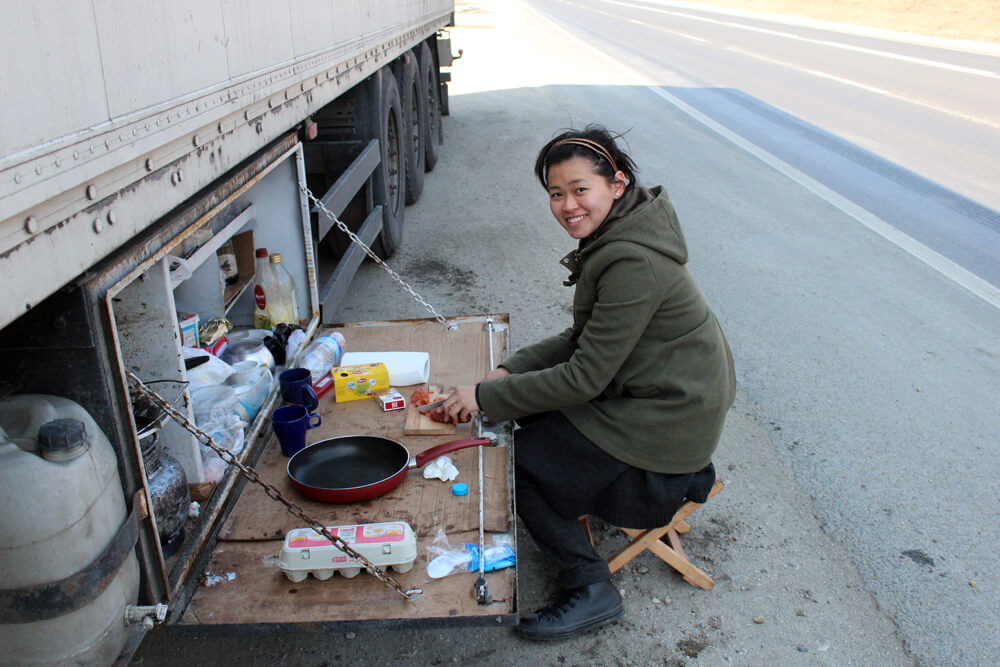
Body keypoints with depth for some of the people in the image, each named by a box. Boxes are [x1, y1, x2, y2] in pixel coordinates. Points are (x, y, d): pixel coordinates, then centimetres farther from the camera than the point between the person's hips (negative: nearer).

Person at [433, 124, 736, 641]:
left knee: (517, 462, -3)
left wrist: (486, 397, -17)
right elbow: (585, 339, 8)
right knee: (534, 410, 20)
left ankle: (591, 590, 10)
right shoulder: (614, 238, 3)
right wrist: (509, 371, -1)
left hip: (663, 422, -10)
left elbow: (585, 377, -24)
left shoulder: (633, 264, -27)